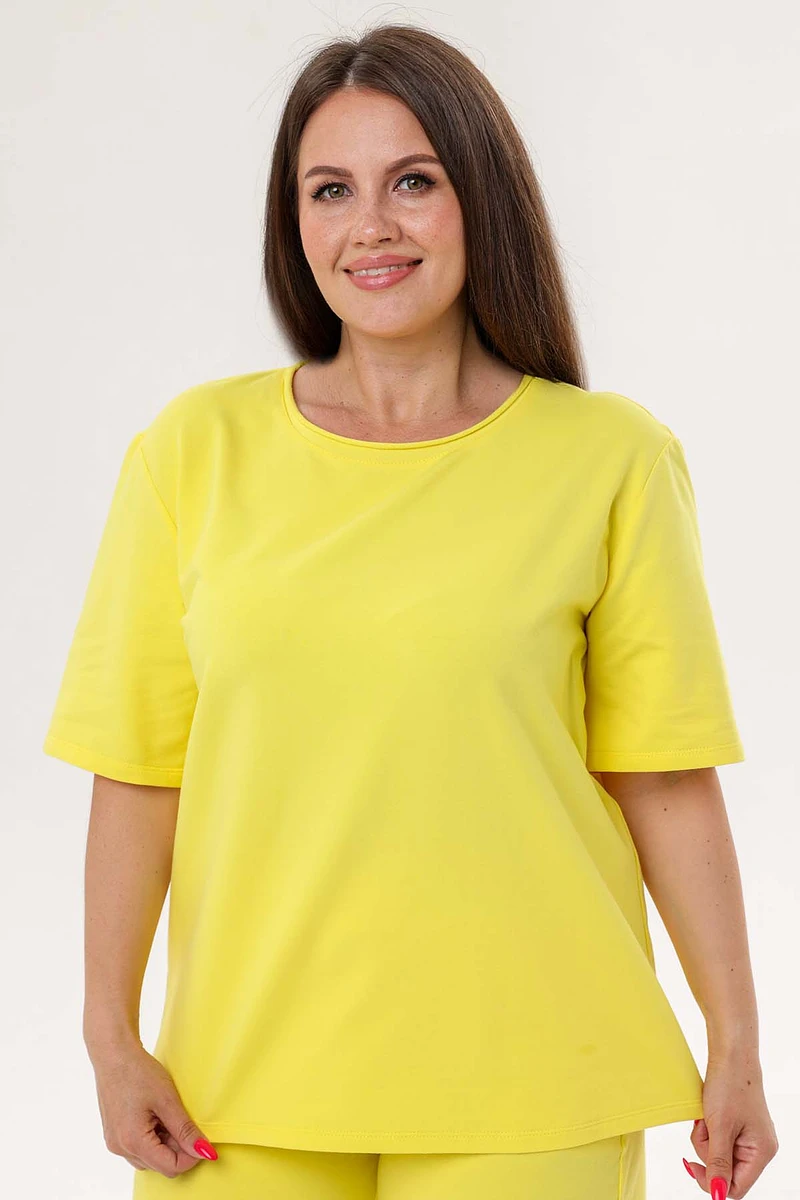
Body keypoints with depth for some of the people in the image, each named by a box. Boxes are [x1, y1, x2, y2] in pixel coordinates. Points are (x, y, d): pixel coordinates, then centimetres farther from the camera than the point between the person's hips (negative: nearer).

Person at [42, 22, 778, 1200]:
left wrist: (735, 1048, -1)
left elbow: (666, 778, -1)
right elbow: (140, 769, 3)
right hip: (252, 1066, 1)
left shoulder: (610, 459, -1)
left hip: (521, 1081, -1)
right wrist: (112, 1042, 0)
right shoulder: (196, 448, 2)